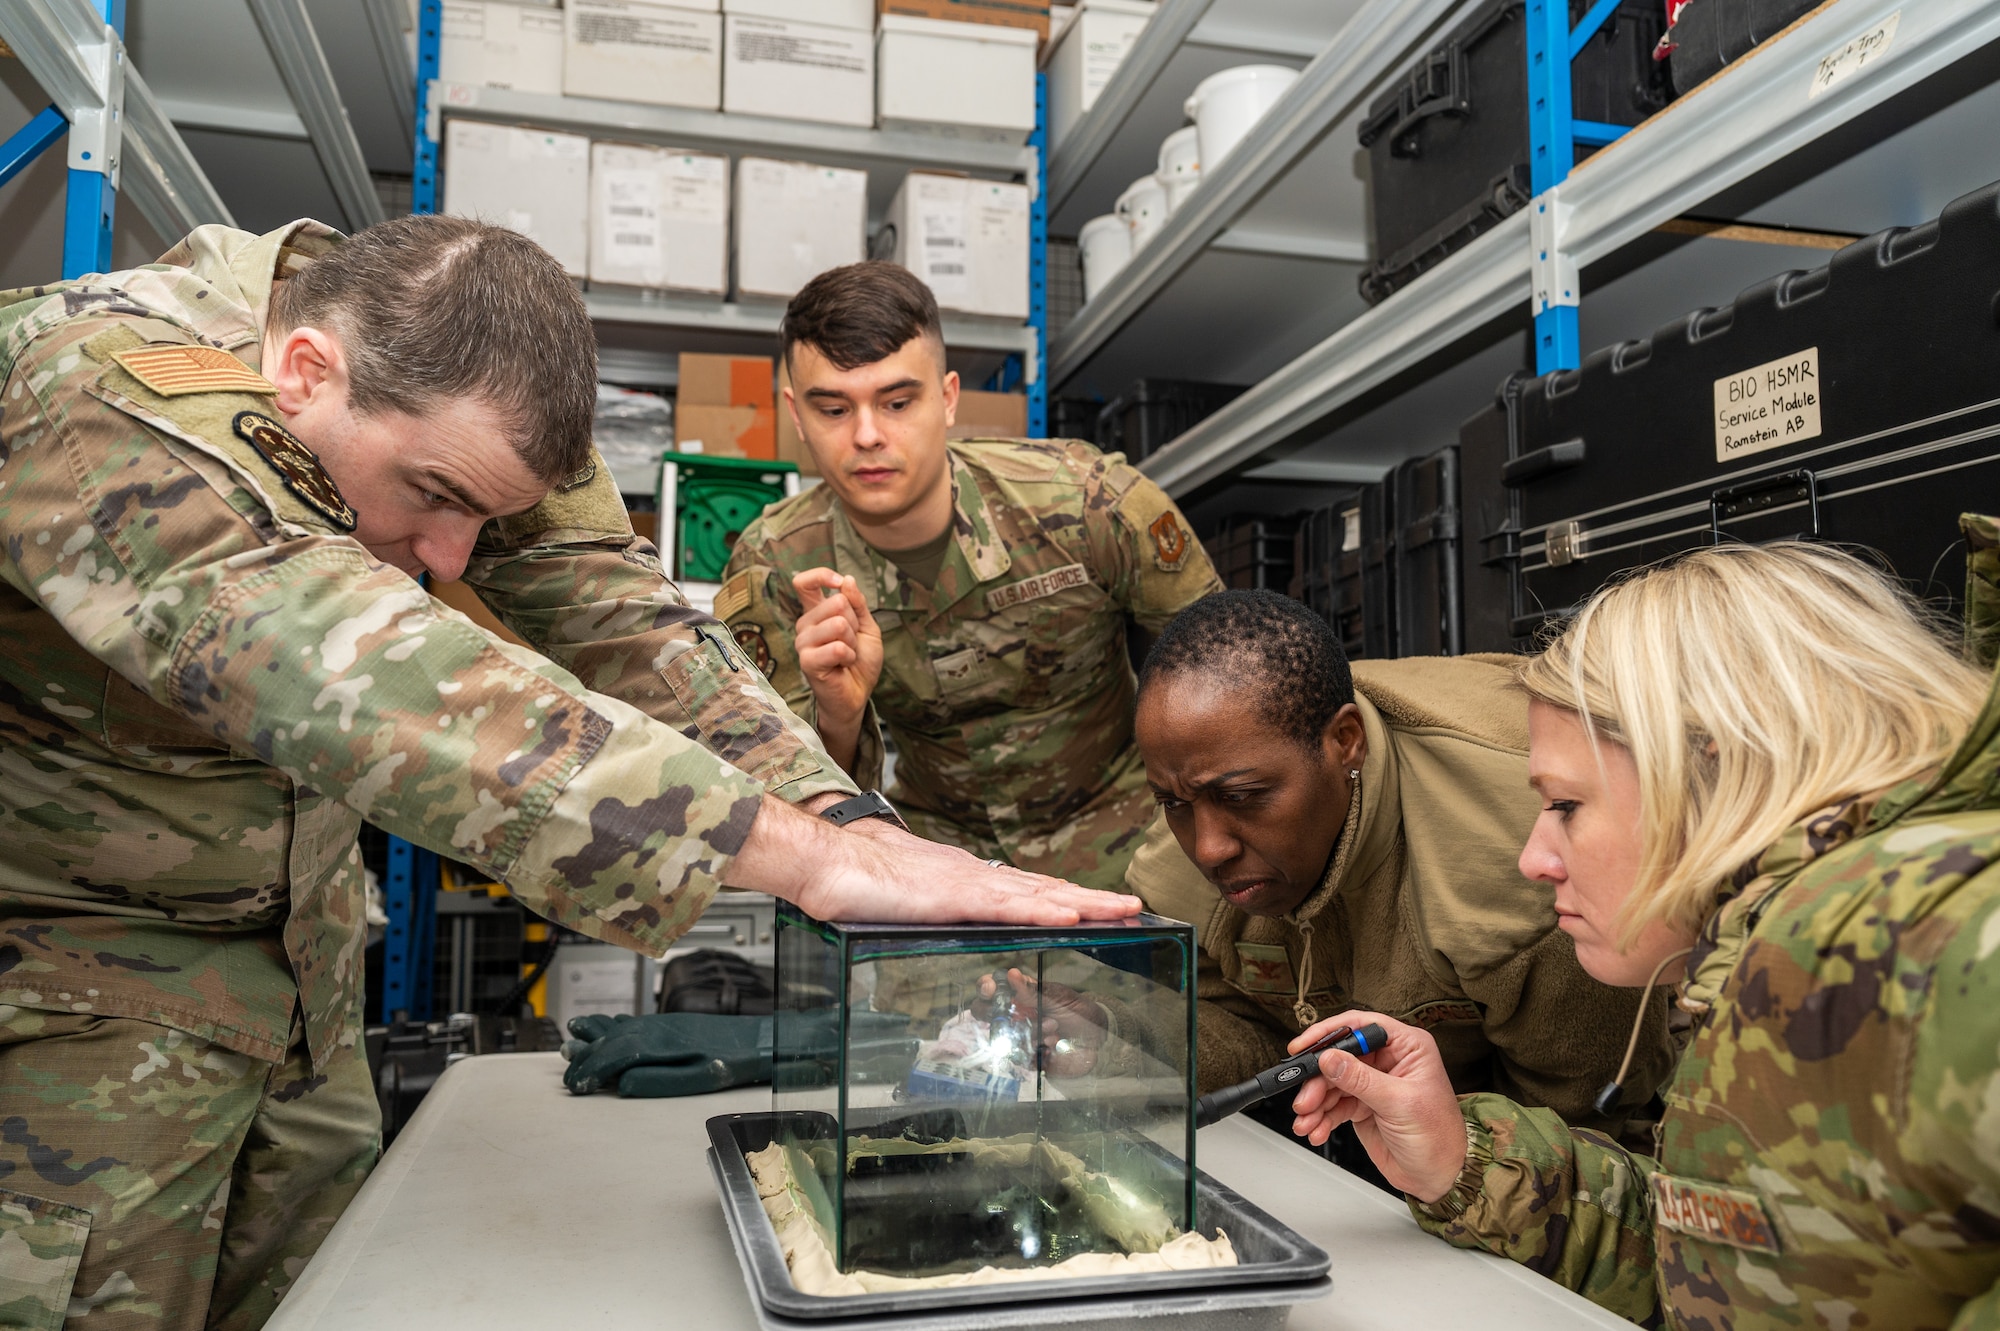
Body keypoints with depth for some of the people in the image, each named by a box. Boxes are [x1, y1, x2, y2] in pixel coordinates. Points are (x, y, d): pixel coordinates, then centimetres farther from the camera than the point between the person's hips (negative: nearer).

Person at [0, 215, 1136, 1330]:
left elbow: (616, 615, -18)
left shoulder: (465, 390, -11)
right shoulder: (105, 398, -33)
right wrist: (810, 859, -54)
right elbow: (365, 676, -47)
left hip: (294, 927, 6)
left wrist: (836, 810, -34)